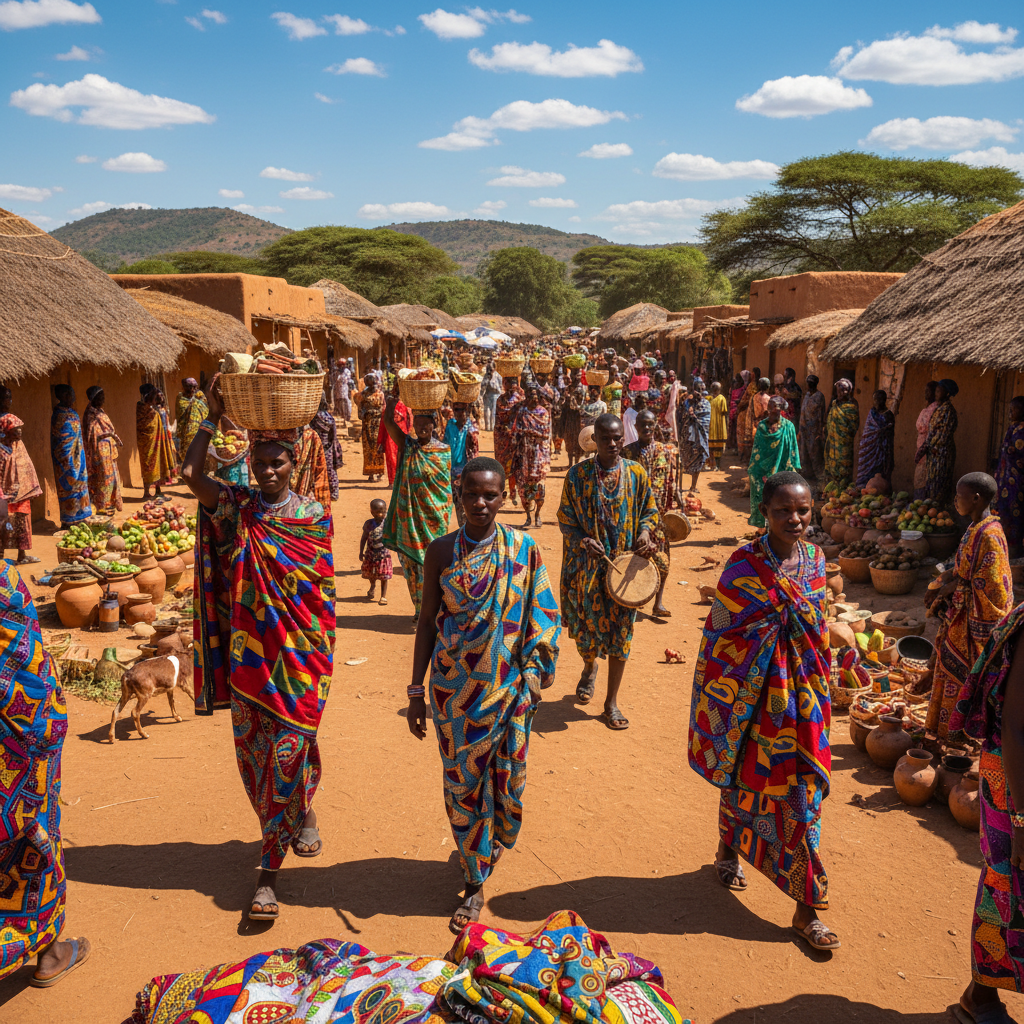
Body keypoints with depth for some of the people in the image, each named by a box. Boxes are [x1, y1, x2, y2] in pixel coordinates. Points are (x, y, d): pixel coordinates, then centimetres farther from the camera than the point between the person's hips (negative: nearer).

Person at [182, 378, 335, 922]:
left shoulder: (314, 515, -1)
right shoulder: (235, 505, 3)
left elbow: (321, 590, 2)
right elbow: (190, 473, -11)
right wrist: (213, 416, -11)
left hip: (298, 651, -2)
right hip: (250, 648, 3)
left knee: (286, 748, -4)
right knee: (255, 749, 9)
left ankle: (269, 867, 7)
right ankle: (302, 815, 34)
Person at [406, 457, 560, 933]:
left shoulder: (524, 549, -6)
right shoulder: (441, 551, -4)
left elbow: (539, 619, 0)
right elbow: (427, 623, 2)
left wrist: (534, 677, -3)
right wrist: (415, 691, 2)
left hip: (507, 686, 0)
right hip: (454, 687, 0)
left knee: (506, 778, 10)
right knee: (461, 781, 6)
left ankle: (496, 841, 42)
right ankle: (475, 883, 23)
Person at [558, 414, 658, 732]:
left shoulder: (636, 473, -2)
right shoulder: (578, 474, -4)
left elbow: (650, 511, 8)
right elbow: (565, 516, 0)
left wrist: (645, 532, -13)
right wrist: (583, 541, -17)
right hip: (588, 564, 0)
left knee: (620, 631, 4)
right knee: (587, 624, 10)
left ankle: (611, 703, 17)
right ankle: (589, 668, 47)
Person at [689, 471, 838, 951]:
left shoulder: (814, 560, 1)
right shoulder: (744, 565, -15)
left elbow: (818, 630, 12)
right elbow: (721, 636, -11)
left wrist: (820, 689, 15)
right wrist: (723, 702, -11)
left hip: (802, 692, 4)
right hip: (754, 690, -4)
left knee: (804, 790, 8)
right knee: (744, 777, 11)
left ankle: (806, 909, 22)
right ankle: (728, 854, 40)